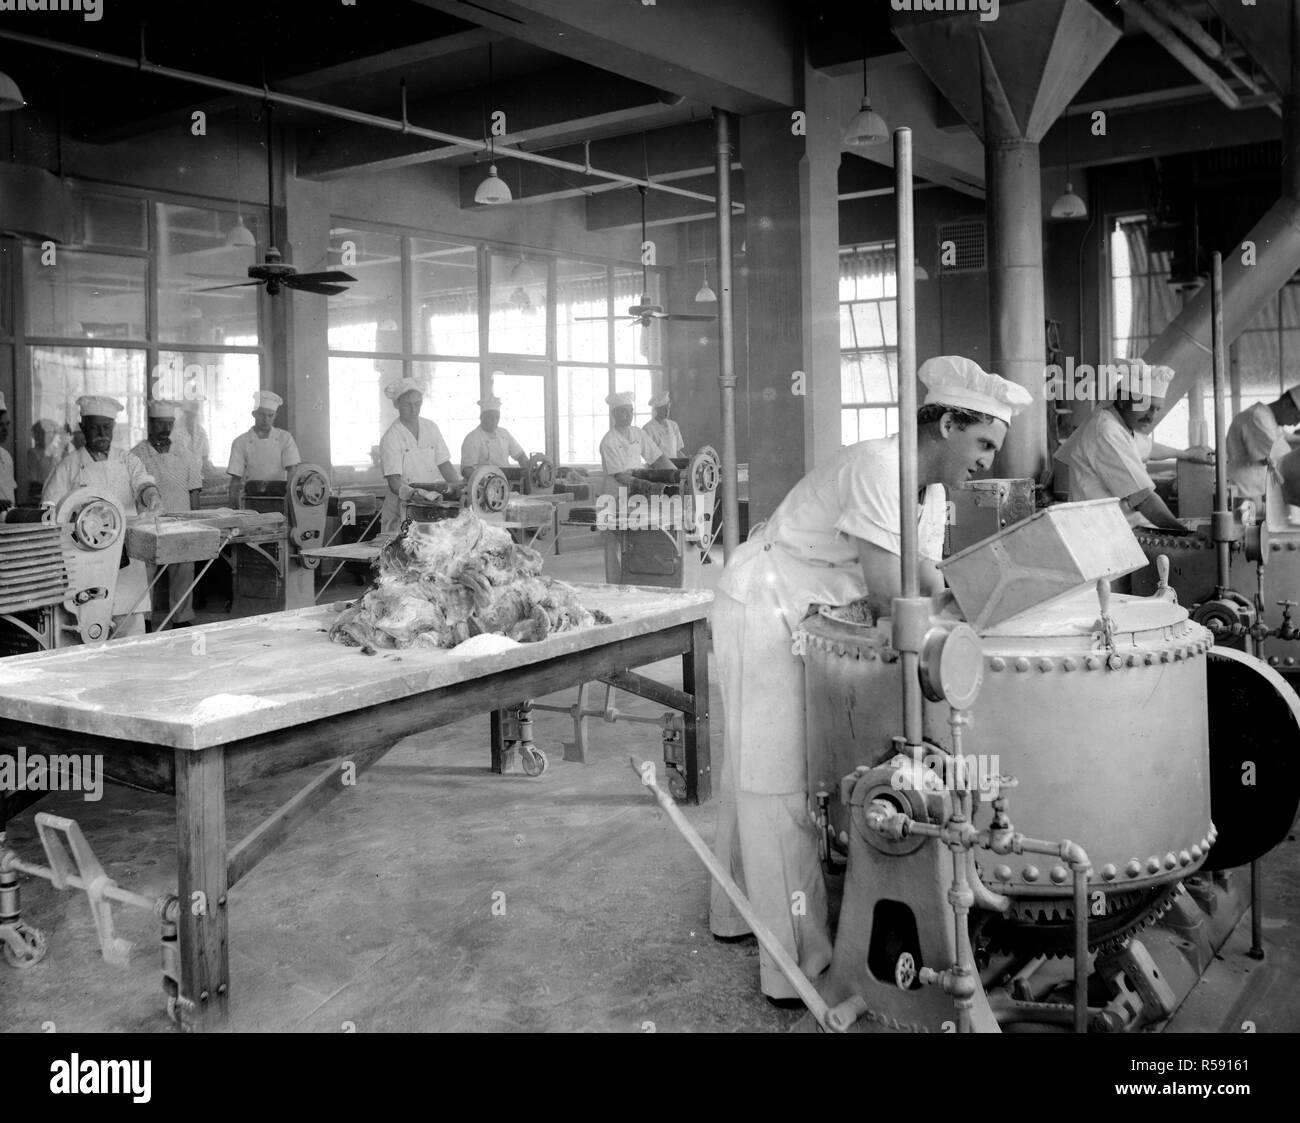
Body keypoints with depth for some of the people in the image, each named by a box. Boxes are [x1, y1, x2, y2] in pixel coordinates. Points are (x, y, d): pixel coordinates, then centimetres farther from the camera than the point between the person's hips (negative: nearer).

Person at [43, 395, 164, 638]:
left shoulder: (127, 460, 13)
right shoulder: (69, 466, 5)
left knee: (133, 632, 0)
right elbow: (48, 508, 4)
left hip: (127, 555, 2)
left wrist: (150, 493, -25)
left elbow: (142, 482, -3)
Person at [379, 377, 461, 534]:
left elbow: (445, 465, 8)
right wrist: (410, 492, -36)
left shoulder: (431, 428, 7)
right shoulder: (390, 438, -9)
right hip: (401, 508, -4)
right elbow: (393, 481, -17)